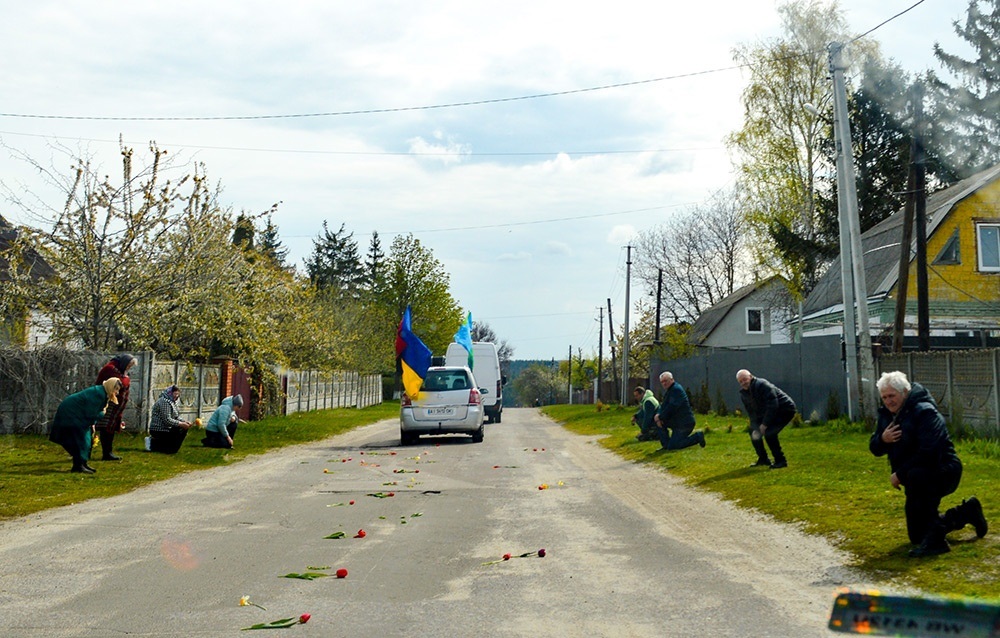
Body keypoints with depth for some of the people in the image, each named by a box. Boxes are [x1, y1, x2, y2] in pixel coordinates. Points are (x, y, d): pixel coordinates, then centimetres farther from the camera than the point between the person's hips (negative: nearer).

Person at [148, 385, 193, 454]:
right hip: (159, 430, -10)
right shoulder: (165, 401, -18)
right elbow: (167, 420, -23)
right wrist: (181, 424, -21)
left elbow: (176, 417, 14)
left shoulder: (172, 402, 14)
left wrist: (184, 422, -4)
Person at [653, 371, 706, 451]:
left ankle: (697, 437, -2)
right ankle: (665, 445, 4)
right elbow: (664, 407, 13)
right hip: (677, 422, 10)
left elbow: (672, 407, -25)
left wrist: (660, 417, -15)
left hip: (684, 424, -10)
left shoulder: (676, 389, -17)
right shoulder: (668, 390, 15)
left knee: (672, 447, -8)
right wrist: (658, 415, -7)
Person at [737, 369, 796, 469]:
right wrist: (755, 425, -10)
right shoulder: (743, 393, 1)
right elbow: (751, 412, 6)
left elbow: (773, 405, -30)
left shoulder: (763, 385, -26)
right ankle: (763, 459, 19)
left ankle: (781, 461, -12)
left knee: (769, 433, -24)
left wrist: (765, 424, -29)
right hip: (767, 412, 9)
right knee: (753, 430, 6)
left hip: (785, 409, -9)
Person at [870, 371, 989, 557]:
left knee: (916, 476, -43)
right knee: (916, 536, 15)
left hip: (942, 473, -8)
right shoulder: (887, 414, 3)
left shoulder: (924, 412, -21)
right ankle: (967, 512, 36)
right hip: (918, 483, 9)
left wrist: (900, 474, -25)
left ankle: (934, 540, -36)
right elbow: (875, 449, 4)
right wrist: (883, 439, -20)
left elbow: (928, 453, -30)